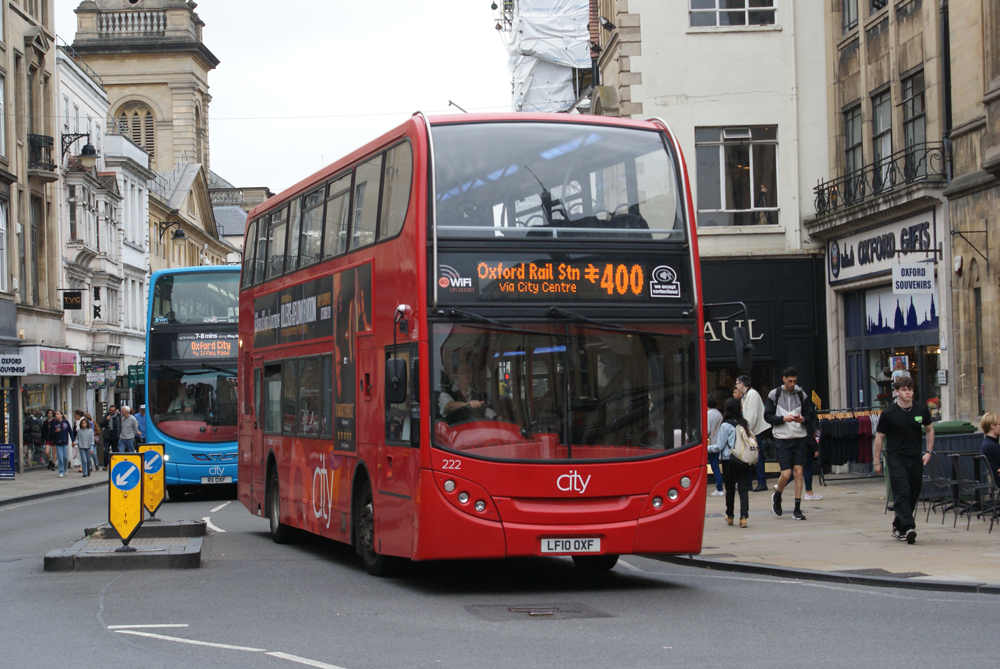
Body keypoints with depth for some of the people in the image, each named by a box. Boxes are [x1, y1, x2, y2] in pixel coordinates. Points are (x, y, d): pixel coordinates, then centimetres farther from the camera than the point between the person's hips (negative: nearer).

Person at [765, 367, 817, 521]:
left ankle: (797, 509, 3)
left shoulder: (802, 394, 6)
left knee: (798, 472, -2)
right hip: (782, 438, -2)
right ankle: (777, 496, 25)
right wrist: (783, 419, -16)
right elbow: (767, 416, 0)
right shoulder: (774, 394, 0)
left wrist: (803, 419, -12)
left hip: (800, 437, 2)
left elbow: (811, 414, 10)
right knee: (786, 474, -7)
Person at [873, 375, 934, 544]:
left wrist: (928, 451, 9)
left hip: (915, 459, 4)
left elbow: (930, 430, 19)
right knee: (902, 492, -15)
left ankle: (898, 527, 23)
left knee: (913, 494, 8)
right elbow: (879, 437, 1)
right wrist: (877, 461, 1)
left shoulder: (921, 410, 4)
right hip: (896, 458, -4)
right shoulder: (888, 413, -6)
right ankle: (908, 527, -22)